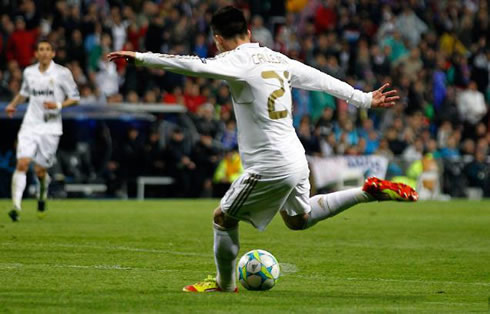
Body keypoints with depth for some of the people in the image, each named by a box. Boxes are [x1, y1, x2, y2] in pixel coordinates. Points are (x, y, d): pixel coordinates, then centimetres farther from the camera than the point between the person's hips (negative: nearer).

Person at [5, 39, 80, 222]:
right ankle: (16, 207, -19)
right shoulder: (29, 72, 8)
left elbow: (75, 98, 0)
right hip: (30, 126, 2)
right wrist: (13, 104, 8)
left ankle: (42, 193, 37)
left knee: (40, 171, 1)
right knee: (22, 163, -16)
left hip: (50, 128, -2)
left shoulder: (62, 73, -3)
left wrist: (58, 105, -17)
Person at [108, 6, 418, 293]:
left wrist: (140, 57, -26)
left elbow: (194, 66, -28)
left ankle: (225, 283, 23)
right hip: (295, 159, 8)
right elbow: (322, 80, 15)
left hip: (270, 168, -8)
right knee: (299, 219, 29)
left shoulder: (239, 62, -13)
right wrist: (364, 99, 23)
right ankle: (369, 191, 19)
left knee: (224, 217, 9)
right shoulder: (276, 59, 10)